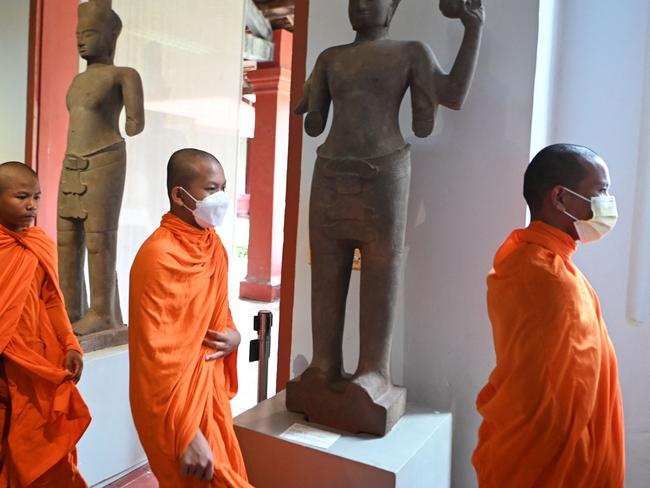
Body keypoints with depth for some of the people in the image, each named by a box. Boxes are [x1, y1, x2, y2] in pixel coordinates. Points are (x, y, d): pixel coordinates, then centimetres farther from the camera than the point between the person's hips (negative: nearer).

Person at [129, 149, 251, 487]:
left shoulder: (214, 245, 3)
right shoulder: (158, 256, -22)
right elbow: (156, 354, -23)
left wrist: (233, 336, -4)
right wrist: (186, 435, -22)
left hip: (211, 388, 8)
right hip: (177, 398, -8)